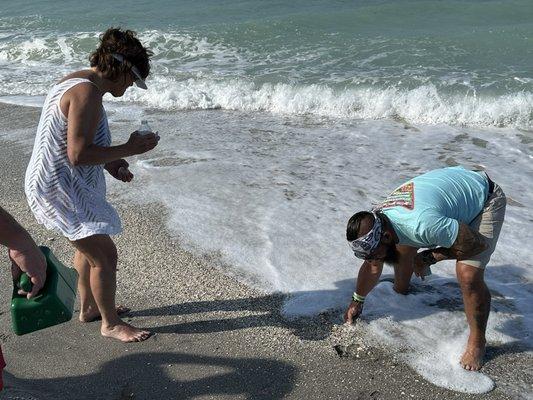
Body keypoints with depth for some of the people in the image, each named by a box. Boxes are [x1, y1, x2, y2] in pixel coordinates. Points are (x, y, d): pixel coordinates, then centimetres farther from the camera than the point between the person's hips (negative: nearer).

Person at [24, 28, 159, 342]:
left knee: (88, 247, 26)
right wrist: (129, 149, -20)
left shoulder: (77, 82, 10)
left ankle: (89, 307, 44)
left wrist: (111, 164, 7)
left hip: (57, 183, 11)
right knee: (105, 256, -3)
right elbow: (78, 154, -29)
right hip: (59, 188, -11)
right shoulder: (88, 92, -23)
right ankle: (111, 324, 16)